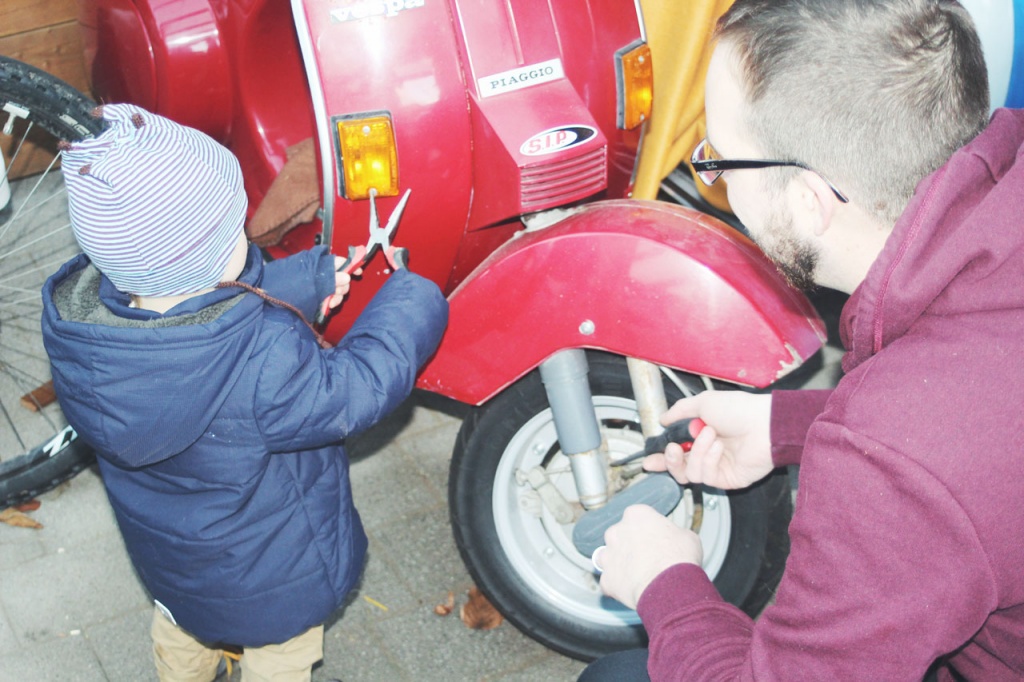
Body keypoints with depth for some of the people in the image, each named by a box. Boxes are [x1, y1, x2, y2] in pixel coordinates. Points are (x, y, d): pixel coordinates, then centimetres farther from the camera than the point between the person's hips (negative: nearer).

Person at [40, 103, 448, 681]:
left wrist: (312, 276, -3)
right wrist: (415, 298, -12)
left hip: (165, 555, 6)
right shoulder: (264, 362, -45)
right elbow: (360, 386, -27)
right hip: (274, 579, -6)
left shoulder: (73, 317, -24)